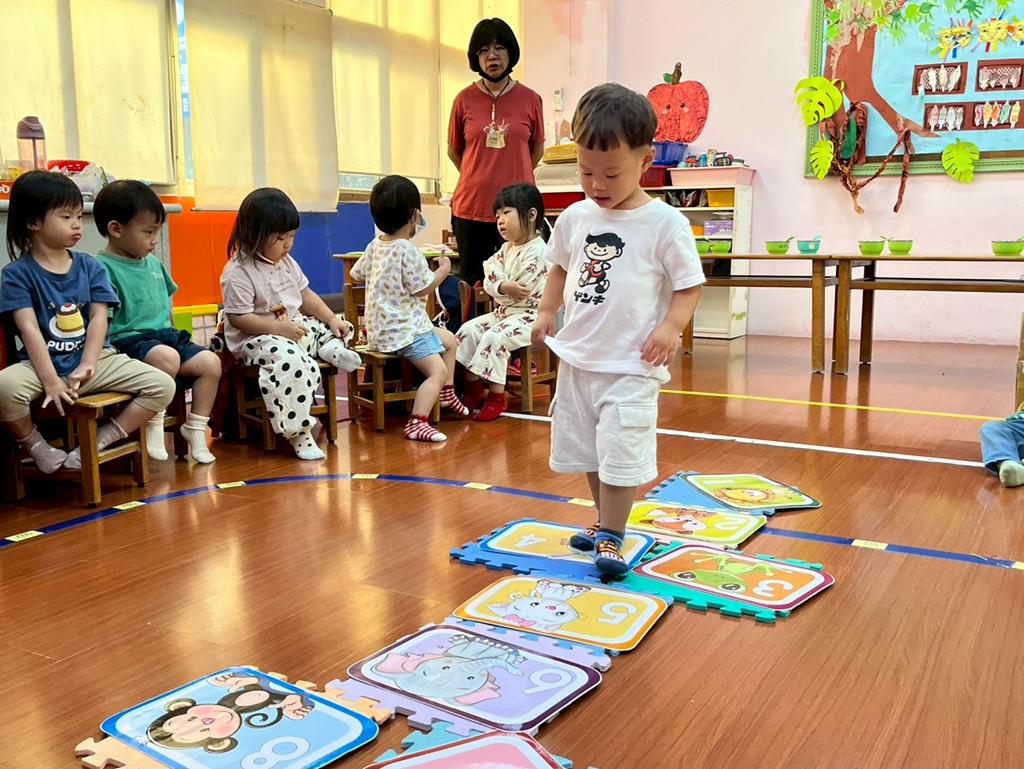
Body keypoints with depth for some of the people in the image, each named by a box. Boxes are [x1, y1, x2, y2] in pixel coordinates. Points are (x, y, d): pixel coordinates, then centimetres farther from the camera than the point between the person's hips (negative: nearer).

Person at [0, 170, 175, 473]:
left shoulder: (90, 267, 8)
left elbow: (99, 318, -1)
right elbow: (29, 329, -12)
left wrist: (87, 365, -16)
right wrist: (51, 381, -22)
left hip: (95, 358, 3)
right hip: (41, 363, -3)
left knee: (163, 385, -14)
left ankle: (99, 441, -3)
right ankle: (35, 445, -4)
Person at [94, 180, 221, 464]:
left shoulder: (153, 263, 15)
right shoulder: (103, 268, -10)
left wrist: (172, 332, 19)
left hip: (164, 335, 8)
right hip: (128, 339, -8)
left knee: (211, 362, -7)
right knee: (167, 357, -35)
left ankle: (195, 428, 6)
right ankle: (154, 427, -16)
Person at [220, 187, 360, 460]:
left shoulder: (286, 262, 10)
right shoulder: (238, 272, -15)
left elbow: (306, 296, 16)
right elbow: (238, 318, -19)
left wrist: (332, 319, 2)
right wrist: (279, 328, -27)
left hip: (295, 328, 9)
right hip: (256, 339, -9)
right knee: (294, 363, -36)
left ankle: (330, 348, -24)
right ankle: (298, 434, -31)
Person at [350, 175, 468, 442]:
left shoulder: (375, 245, 8)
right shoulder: (408, 251, -19)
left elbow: (356, 275, 19)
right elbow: (422, 289, -17)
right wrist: (444, 269, -2)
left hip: (384, 327, 10)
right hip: (403, 330, -10)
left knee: (449, 339, 25)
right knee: (438, 370, -17)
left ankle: (447, 395, 36)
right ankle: (417, 423, -28)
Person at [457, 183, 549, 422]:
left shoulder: (536, 251, -16)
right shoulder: (507, 248, 13)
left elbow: (519, 291, -20)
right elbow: (489, 282, 2)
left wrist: (499, 288, -3)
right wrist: (504, 286, -20)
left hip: (530, 315, -9)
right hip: (505, 311, 9)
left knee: (494, 337, -27)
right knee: (468, 329, -3)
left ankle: (496, 397, -17)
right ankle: (473, 386, 5)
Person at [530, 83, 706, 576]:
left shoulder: (665, 223, -11)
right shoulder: (574, 218, 4)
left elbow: (689, 285, -7)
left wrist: (672, 326, -22)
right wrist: (546, 311, 7)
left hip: (631, 364, -6)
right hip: (577, 356, 6)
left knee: (620, 450, -5)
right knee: (586, 447, 16)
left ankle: (610, 536, 10)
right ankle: (606, 520, 33)